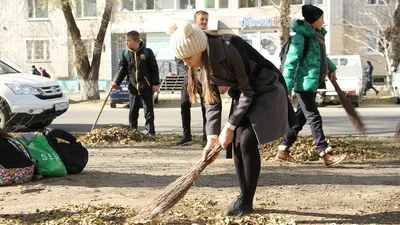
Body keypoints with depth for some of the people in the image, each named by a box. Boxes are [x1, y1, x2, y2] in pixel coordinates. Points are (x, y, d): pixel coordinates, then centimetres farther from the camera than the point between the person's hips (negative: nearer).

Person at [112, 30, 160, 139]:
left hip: (146, 86, -3)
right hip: (133, 87, 3)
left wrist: (155, 83, -5)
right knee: (133, 111, 8)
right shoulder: (125, 54, 3)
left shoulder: (147, 52, -5)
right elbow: (122, 70, 4)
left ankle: (150, 132, 7)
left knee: (149, 109, 1)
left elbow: (154, 68, -2)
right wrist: (116, 82, -8)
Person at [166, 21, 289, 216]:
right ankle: (243, 196, 14)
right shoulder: (202, 64, -9)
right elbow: (212, 101, -3)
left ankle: (246, 201, -7)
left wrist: (229, 127, -21)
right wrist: (211, 137, -11)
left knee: (247, 140, -17)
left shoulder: (228, 51, -33)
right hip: (243, 95, 7)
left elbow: (248, 90, -25)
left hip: (265, 93, -7)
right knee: (236, 141, 0)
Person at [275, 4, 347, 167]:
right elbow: (290, 62, -18)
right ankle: (327, 154, -9)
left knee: (300, 118, 12)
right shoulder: (300, 37, -15)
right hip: (304, 84, -9)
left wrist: (331, 68, 35)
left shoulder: (317, 35, 12)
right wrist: (286, 88, -22)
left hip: (312, 84, 9)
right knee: (314, 118, -9)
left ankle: (283, 151, 19)